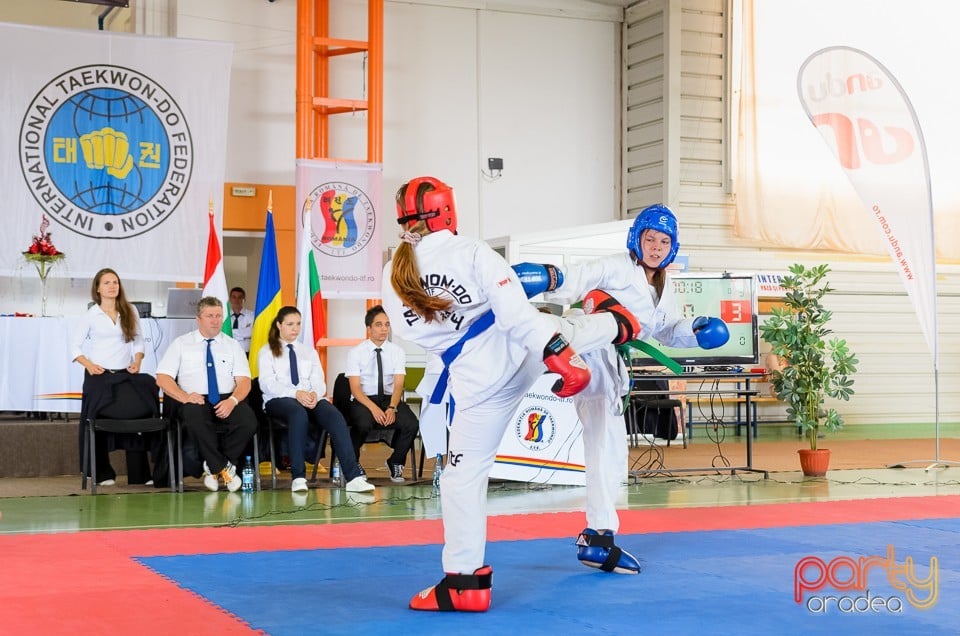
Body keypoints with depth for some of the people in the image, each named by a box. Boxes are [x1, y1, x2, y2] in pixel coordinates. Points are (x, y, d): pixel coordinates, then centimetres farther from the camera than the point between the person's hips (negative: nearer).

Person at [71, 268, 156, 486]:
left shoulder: (130, 311, 10)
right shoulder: (91, 314, 3)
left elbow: (138, 340, 13)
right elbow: (74, 344, 3)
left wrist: (137, 362, -3)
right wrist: (89, 365, -12)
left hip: (125, 374, 2)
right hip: (99, 375, -2)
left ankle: (139, 474, -2)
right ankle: (103, 474, 4)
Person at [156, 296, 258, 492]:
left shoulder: (232, 345, 16)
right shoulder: (181, 344, 11)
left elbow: (244, 381, 6)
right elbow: (162, 378, 3)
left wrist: (233, 400, -17)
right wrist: (184, 397, -16)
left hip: (227, 401, 2)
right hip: (196, 401, -2)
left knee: (248, 422, -32)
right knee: (195, 418, -39)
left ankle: (213, 468, -10)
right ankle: (223, 468, -19)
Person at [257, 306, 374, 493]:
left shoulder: (309, 351, 25)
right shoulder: (267, 351, 13)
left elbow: (319, 382, 14)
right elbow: (267, 383, -3)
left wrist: (315, 394, -13)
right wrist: (296, 394, -20)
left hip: (311, 399, 3)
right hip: (278, 400, -3)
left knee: (334, 415, -31)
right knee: (299, 413, -40)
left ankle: (354, 477, -44)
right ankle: (298, 477, -43)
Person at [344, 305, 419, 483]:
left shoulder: (397, 351, 5)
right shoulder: (355, 353, -2)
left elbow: (398, 385, -5)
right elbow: (355, 388, -9)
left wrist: (392, 408, -24)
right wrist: (373, 408, -25)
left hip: (389, 398, 2)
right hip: (363, 400, -2)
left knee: (411, 424, -27)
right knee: (363, 424, -36)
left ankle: (395, 463, 2)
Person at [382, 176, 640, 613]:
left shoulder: (393, 277, -2)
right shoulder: (472, 253, -12)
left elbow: (411, 330, 10)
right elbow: (517, 314, -18)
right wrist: (560, 358, -20)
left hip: (475, 378, 1)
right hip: (519, 346, -1)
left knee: (464, 475, 7)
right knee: (565, 332, 33)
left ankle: (464, 583, 11)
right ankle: (617, 325, 66)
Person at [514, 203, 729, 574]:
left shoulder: (663, 288, 20)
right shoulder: (616, 267, -4)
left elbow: (668, 331, 32)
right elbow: (575, 282, -17)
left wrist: (697, 331, 12)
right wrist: (549, 279, -40)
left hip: (608, 371, 8)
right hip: (588, 357, -8)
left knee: (610, 452, 11)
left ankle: (598, 538, 20)